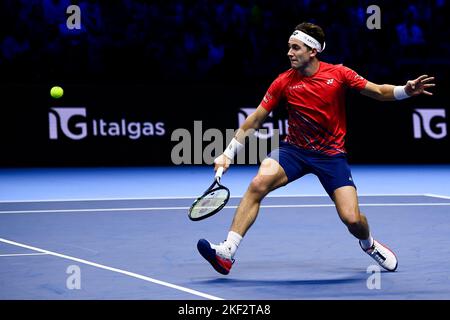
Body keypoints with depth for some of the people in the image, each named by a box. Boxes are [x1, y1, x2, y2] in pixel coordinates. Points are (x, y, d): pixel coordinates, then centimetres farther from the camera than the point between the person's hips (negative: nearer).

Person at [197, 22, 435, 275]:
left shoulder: (338, 74, -8)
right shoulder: (284, 82, -6)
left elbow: (378, 92, -1)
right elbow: (254, 122, -1)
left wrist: (406, 90, -20)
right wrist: (228, 154, -6)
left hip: (331, 154, -1)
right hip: (293, 149, 1)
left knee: (352, 219, -13)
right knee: (258, 183, -28)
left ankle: (369, 244, 26)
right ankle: (227, 253, -29)